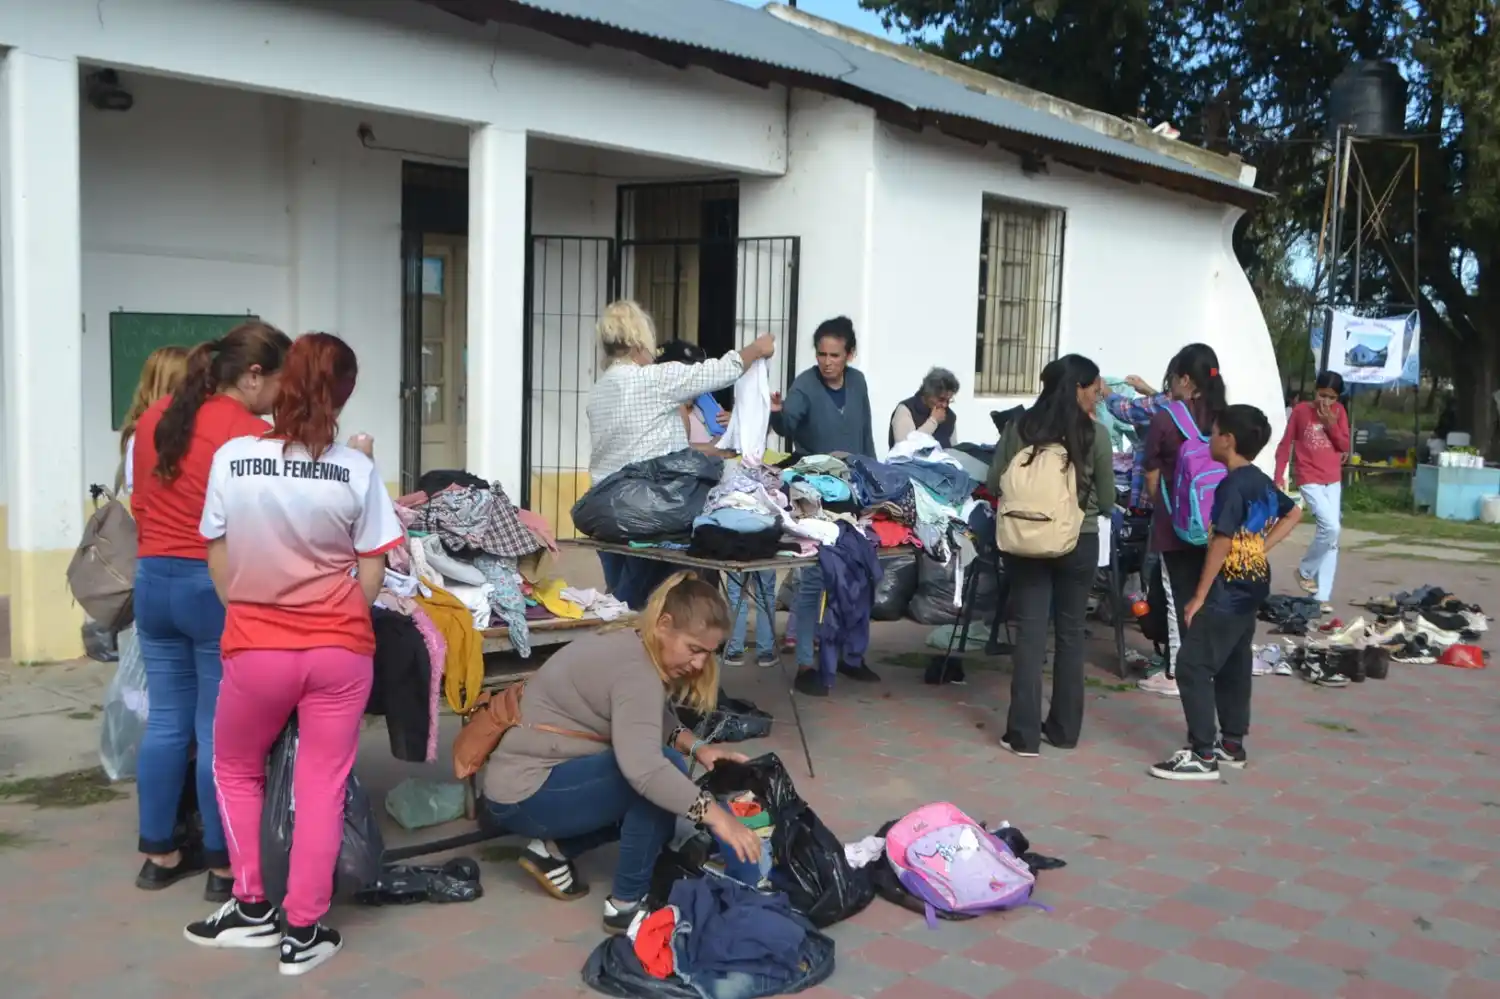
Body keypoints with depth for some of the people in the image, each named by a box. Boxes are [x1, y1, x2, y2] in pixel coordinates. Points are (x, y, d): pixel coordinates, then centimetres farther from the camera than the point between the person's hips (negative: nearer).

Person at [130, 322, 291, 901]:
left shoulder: (154, 419, 8)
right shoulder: (253, 436, -15)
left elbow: (141, 504, 17)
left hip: (153, 582, 7)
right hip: (221, 588, -7)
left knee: (165, 722, 15)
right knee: (221, 731, 2)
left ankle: (159, 855, 25)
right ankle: (225, 865, 12)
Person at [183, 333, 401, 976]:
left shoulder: (231, 458, -6)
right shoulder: (357, 469, -8)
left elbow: (219, 564, 3)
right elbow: (371, 575, -2)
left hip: (255, 648, 0)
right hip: (339, 648, 0)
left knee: (236, 770, 23)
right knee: (322, 786, 9)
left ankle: (253, 909, 28)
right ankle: (303, 932, 15)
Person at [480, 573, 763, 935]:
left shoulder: (634, 647, 4)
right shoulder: (634, 668, -26)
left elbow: (658, 725, 11)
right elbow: (643, 767, -39)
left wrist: (695, 746, -7)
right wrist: (715, 814, -38)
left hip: (544, 775, 10)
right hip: (526, 795, -10)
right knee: (662, 776, -24)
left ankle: (553, 849, 11)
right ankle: (626, 904, -12)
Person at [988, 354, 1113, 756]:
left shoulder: (1018, 428, -2)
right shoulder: (1095, 435, -7)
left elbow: (995, 485, 2)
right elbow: (1107, 502, 1)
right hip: (1078, 542, -1)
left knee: (1029, 632, 3)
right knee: (1070, 633, 12)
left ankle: (1024, 734, 3)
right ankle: (1064, 729, 21)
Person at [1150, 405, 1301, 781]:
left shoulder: (1232, 485, -19)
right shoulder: (1262, 482, 9)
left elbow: (1222, 543, -22)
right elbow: (1294, 514, 25)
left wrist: (1198, 596, -18)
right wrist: (1261, 546, 14)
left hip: (1228, 591, -10)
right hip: (1251, 587, 10)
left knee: (1192, 666, -7)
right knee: (1234, 667, 16)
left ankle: (1203, 755, -8)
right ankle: (1232, 745, 23)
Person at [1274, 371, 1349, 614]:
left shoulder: (1339, 412, 4)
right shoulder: (1300, 410, -5)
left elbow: (1345, 446, 3)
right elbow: (1285, 444, -2)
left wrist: (1331, 424, -11)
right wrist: (1279, 476, -7)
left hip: (1334, 481, 5)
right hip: (1309, 481, -5)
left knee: (1332, 538, 3)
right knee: (1331, 527, -20)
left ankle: (1322, 596, 9)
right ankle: (1305, 571, 5)